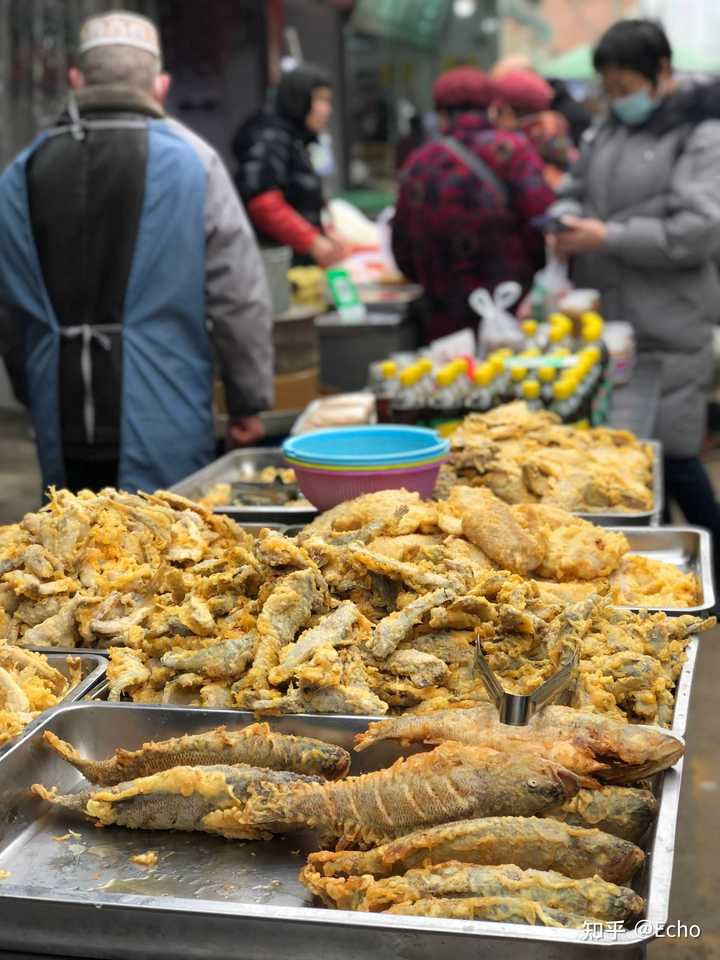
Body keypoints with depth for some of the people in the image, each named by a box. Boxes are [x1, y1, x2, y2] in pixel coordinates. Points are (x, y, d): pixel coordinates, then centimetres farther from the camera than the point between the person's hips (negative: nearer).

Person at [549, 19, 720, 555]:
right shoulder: (607, 133, 15)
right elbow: (574, 191, 25)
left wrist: (608, 237, -16)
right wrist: (567, 219, 0)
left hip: (667, 333, -7)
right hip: (604, 322, 7)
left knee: (671, 452, -3)